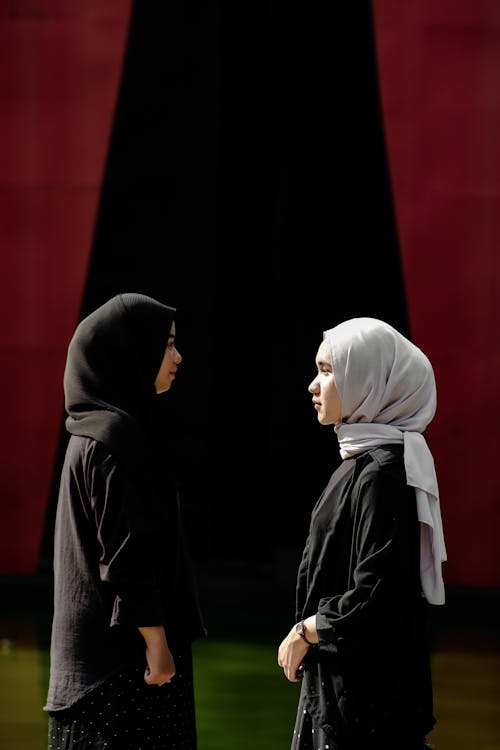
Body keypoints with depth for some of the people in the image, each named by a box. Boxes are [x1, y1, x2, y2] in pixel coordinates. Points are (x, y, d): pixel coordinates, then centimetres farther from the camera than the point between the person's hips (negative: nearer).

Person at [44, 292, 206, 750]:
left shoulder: (96, 430, 14)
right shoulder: (114, 437, -16)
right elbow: (127, 554, -21)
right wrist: (156, 641, -19)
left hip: (99, 639, 10)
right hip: (125, 644, -10)